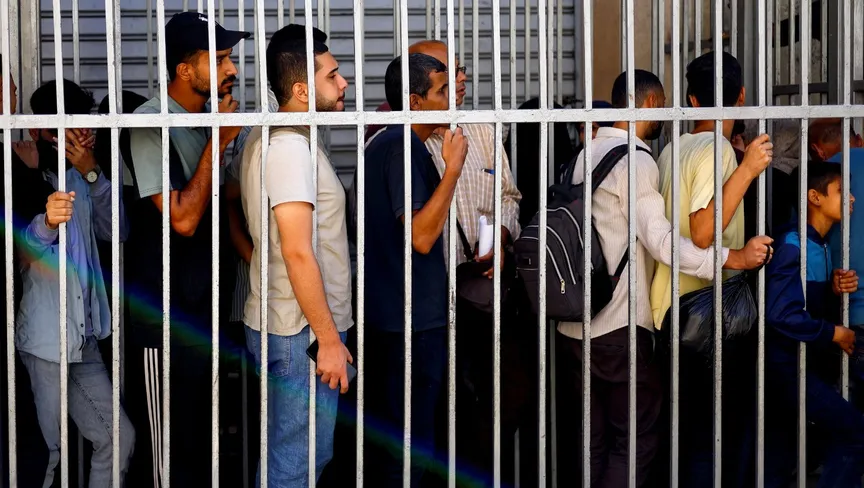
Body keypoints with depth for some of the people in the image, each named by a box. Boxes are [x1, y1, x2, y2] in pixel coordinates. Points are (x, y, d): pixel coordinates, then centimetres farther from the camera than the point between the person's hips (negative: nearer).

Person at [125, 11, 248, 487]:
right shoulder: (151, 124, -16)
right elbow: (183, 218, -22)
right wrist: (218, 141, -17)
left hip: (206, 302, 8)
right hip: (165, 315, -8)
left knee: (198, 434, 17)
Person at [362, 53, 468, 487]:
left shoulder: (383, 142, 15)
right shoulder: (404, 148, -17)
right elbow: (421, 236, -24)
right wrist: (453, 167, -22)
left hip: (385, 315, 10)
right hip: (413, 319, -10)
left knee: (388, 436, 17)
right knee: (410, 449, -4)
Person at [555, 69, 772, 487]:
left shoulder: (589, 154, 15)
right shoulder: (635, 160, -13)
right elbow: (662, 242, -21)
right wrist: (737, 259, -21)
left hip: (573, 324, 9)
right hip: (618, 327, -9)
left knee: (584, 440, 11)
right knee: (636, 440, -2)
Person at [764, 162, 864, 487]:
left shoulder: (820, 246, 13)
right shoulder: (794, 246, -15)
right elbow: (782, 315, -25)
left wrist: (835, 291, -4)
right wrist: (834, 334, -14)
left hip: (806, 362, 9)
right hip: (786, 363, -9)